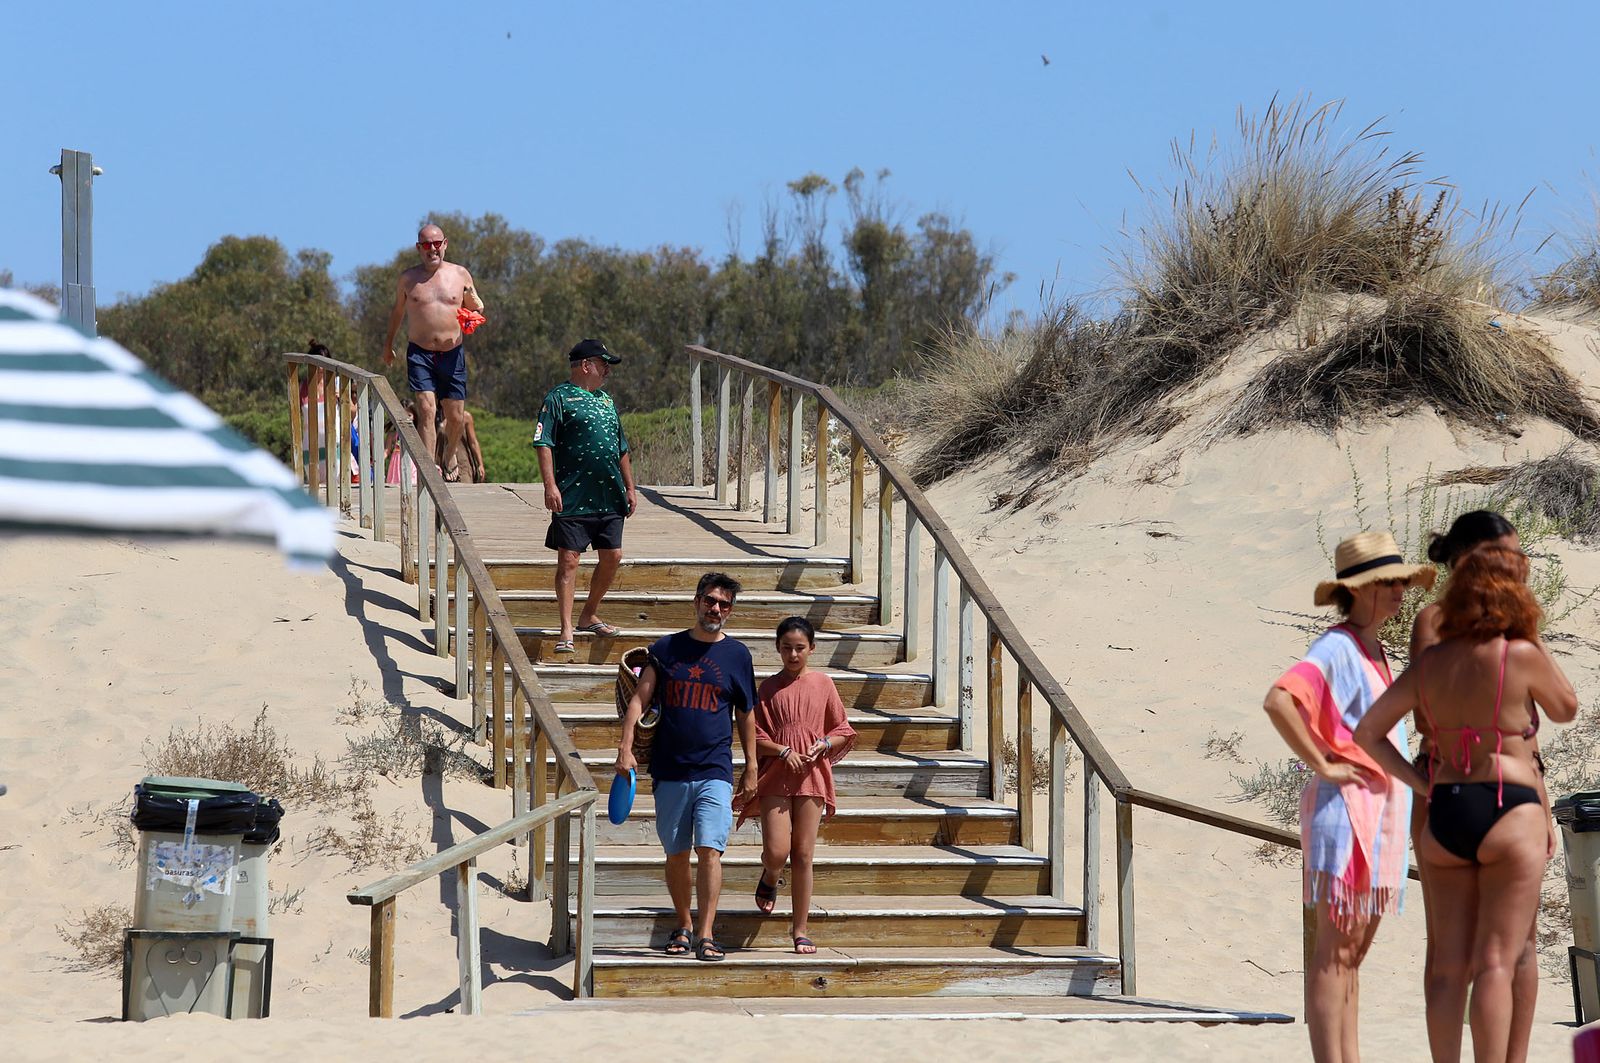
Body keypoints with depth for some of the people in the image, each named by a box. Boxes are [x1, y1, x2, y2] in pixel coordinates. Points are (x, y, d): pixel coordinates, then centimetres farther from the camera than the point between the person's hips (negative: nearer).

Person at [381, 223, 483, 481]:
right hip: (420, 354, -1)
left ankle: (449, 456, 35)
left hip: (453, 354, 1)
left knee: (456, 417, 5)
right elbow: (398, 310, 20)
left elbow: (477, 311, 13)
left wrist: (472, 300, -10)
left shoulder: (460, 274, 5)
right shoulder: (408, 278, 4)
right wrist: (388, 342, 27)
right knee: (426, 410, -17)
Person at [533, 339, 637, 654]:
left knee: (612, 556, 9)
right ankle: (566, 631, -7)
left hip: (609, 498, 7)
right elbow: (543, 444, -11)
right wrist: (550, 486, -20)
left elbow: (622, 449, 25)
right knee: (568, 560, -7)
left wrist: (630, 488, 20)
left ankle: (589, 616, 27)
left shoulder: (606, 400, 19)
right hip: (572, 497, -7)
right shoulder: (559, 398, -4)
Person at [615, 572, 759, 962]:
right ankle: (684, 927, 22)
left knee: (709, 850, -13)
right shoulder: (666, 648, 6)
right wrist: (626, 747, -8)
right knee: (676, 853, 8)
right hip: (670, 770, 1)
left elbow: (745, 715, 14)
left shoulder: (737, 655, 7)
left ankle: (706, 935, -15)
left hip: (715, 771, -1)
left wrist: (751, 768, 13)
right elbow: (639, 698, 3)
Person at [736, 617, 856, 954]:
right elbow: (756, 737, 3)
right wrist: (783, 751, -13)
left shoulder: (823, 684, 7)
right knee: (776, 853, -11)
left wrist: (824, 744, -9)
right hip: (775, 777, 0)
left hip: (811, 776, 0)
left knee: (803, 855, 0)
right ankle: (770, 879, 26)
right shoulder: (769, 688, 5)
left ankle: (801, 929, 7)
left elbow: (843, 732, 11)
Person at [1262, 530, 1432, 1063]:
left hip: (1382, 813, 10)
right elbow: (1279, 700, -30)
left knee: (1354, 953, 12)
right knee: (1335, 952, -7)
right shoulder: (1336, 648, -13)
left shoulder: (1376, 652, 15)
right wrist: (1321, 765, -22)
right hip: (1345, 807, -9)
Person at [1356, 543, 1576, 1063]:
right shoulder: (1522, 656, -8)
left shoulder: (1429, 664, 7)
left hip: (1444, 815, 5)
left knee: (1450, 966, 7)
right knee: (1496, 963, -6)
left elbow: (1367, 733, 6)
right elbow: (1565, 709, 10)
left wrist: (1422, 785, 7)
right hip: (1509, 815, -5)